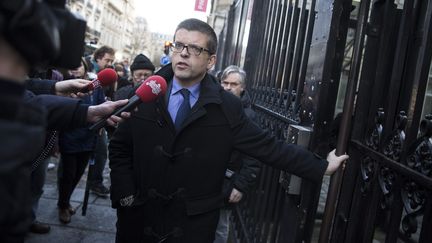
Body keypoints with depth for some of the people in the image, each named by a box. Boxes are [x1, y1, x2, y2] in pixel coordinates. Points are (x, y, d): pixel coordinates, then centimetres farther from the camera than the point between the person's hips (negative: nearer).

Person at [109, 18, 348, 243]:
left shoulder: (227, 108, -8)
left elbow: (268, 147, -5)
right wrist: (124, 194, -5)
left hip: (194, 224, -1)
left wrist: (320, 167, -5)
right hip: (139, 217, 2)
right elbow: (119, 148, 4)